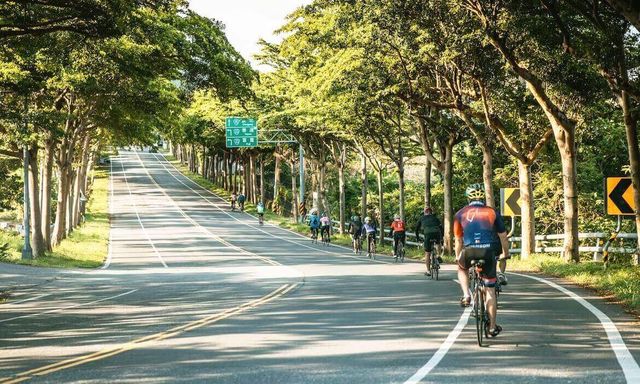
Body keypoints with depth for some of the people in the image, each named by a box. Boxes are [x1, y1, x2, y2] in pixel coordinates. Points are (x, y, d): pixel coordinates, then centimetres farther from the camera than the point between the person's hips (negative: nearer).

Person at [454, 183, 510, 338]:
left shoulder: (461, 214, 13)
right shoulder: (493, 212, 13)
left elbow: (458, 240, 17)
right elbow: (503, 237, 16)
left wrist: (457, 257, 31)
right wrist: (505, 254, 31)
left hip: (469, 251, 0)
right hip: (488, 252, 0)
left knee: (462, 269, 35)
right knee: (490, 291, 12)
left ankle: (466, 295, 11)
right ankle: (493, 327, 14)